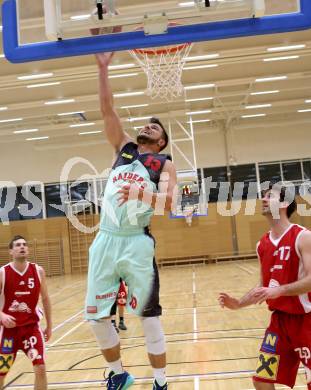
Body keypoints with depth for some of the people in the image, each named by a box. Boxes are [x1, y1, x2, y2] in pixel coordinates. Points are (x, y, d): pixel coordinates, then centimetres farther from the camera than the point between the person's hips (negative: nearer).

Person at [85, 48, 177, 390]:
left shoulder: (164, 164, 5)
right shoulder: (123, 148, 17)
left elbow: (169, 203, -9)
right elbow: (107, 109, 11)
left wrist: (142, 194, -27)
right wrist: (103, 67, 6)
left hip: (136, 242, -4)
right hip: (105, 240, 5)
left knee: (149, 315, 1)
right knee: (95, 315, 7)